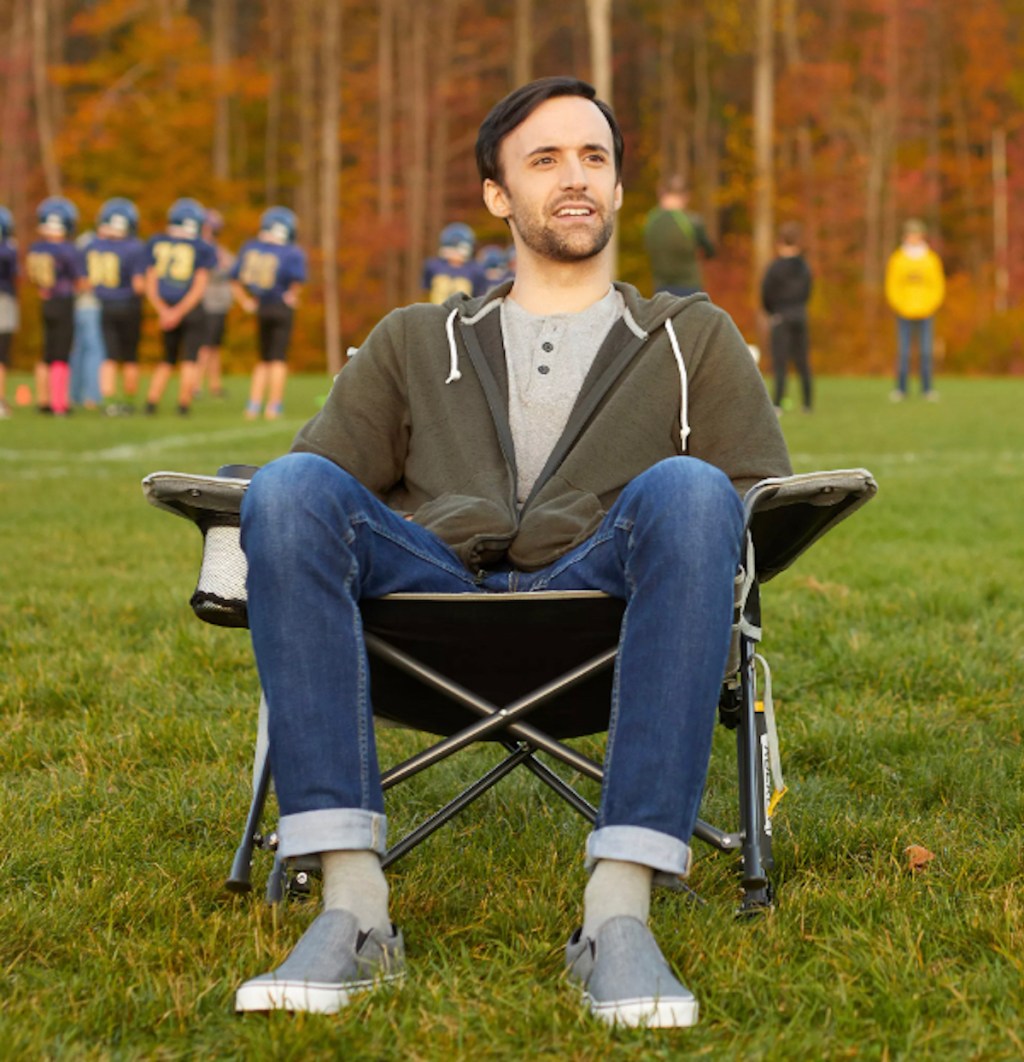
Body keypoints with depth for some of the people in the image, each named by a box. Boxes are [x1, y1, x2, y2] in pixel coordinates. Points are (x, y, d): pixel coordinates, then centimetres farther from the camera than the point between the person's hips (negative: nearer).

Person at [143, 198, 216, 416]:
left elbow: (150, 284, -1)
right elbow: (199, 287, -11)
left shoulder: (156, 244, 3)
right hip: (192, 310, -4)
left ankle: (151, 401, 9)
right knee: (189, 359, 4)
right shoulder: (202, 249, -6)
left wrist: (163, 311, -6)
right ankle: (184, 404, 3)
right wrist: (178, 312, -11)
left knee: (167, 359, 17)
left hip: (166, 310, 4)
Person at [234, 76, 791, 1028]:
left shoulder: (693, 339, 29)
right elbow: (327, 474, 23)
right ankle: (351, 907, -35)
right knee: (290, 487, -29)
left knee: (688, 491, -34)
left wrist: (687, 548, -2)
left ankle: (619, 911, -40)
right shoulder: (416, 342, 32)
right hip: (432, 588, 1)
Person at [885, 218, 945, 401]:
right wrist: (901, 307, -8)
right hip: (904, 314, 0)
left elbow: (938, 286, 7)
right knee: (904, 353, -3)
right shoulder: (897, 259, 4)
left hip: (926, 313, 1)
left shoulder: (932, 259, 6)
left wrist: (929, 307, -6)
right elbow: (891, 287, 4)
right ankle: (901, 388, 1)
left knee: (926, 352, -1)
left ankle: (927, 388, 3)